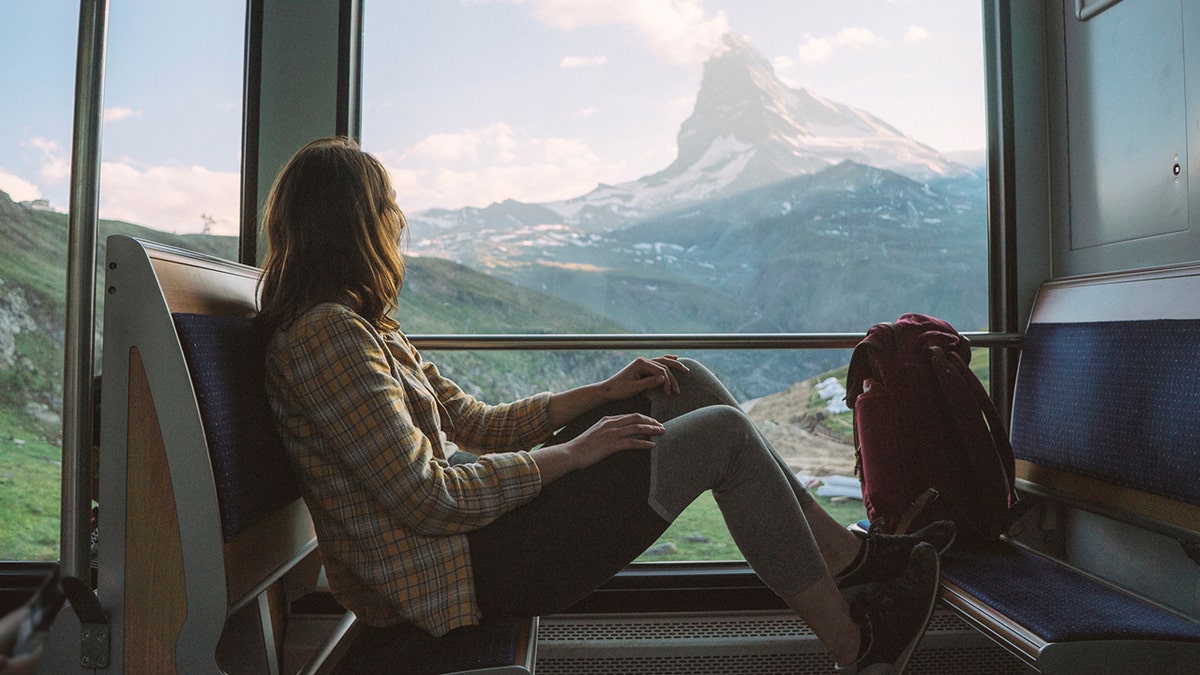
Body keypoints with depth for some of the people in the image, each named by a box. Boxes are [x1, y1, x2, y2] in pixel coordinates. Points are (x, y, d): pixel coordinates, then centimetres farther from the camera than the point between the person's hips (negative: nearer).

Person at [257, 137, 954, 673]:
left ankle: (850, 552, 14)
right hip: (452, 571, -10)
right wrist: (572, 452, -15)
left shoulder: (359, 325, 14)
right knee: (723, 435, -9)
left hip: (471, 516, 10)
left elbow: (476, 423, 13)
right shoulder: (326, 333, -18)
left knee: (686, 383, 5)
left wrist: (606, 392, 7)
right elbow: (430, 501, -24)